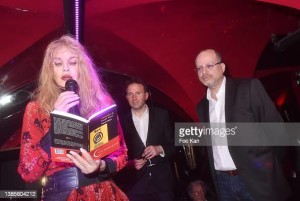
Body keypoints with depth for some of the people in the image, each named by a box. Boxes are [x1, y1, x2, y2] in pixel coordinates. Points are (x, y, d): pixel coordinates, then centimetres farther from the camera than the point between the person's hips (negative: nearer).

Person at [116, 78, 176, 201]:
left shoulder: (161, 115, 1)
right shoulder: (122, 121, 0)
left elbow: (174, 145, 4)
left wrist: (160, 149, -14)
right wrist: (130, 163, -12)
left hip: (162, 182, 1)